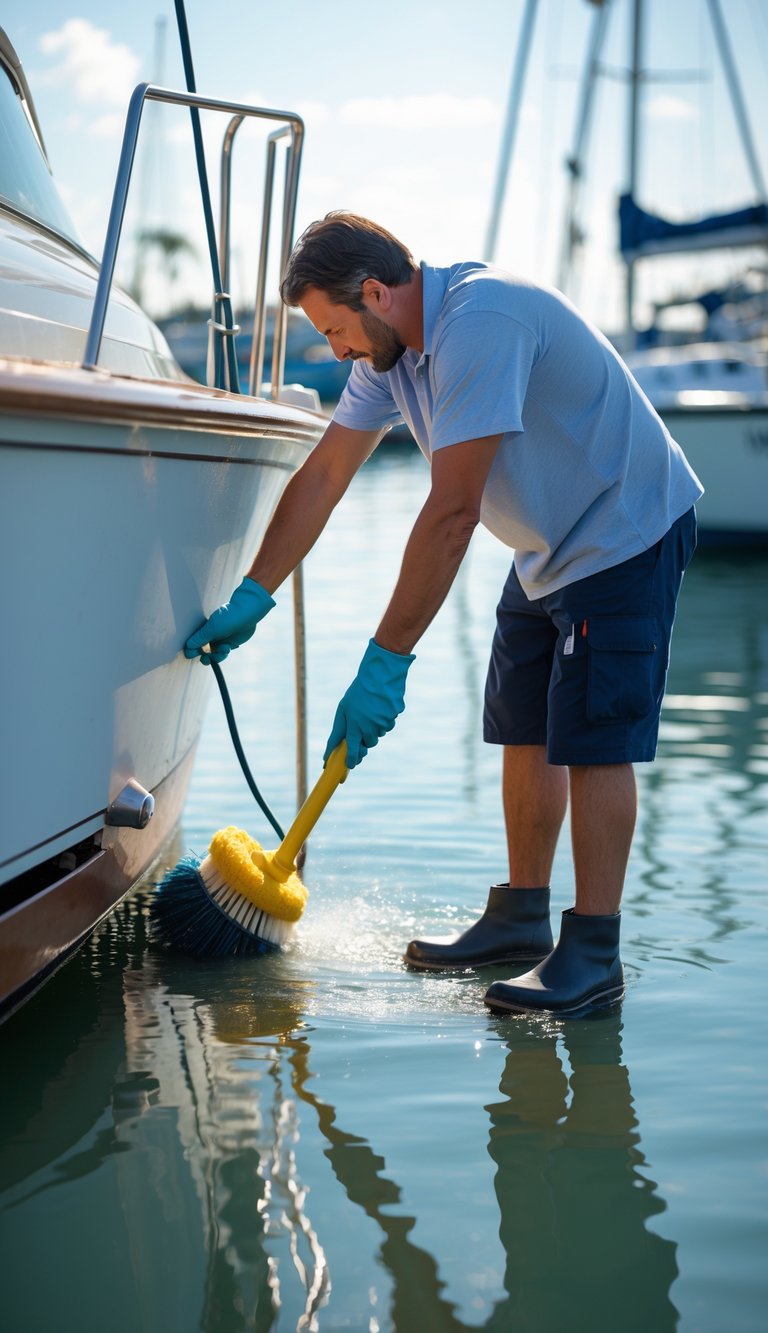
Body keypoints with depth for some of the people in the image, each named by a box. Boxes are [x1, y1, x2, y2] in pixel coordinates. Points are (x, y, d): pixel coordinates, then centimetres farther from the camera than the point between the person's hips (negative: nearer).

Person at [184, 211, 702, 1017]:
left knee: (592, 739, -11)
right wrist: (251, 598, -1)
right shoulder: (391, 347, 1)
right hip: (548, 550, 9)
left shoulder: (479, 323, -30)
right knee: (525, 733, 11)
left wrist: (386, 659, -31)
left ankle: (593, 952, -7)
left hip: (625, 535, -9)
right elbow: (322, 477, 4)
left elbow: (453, 513, -33)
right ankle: (520, 919, 21)